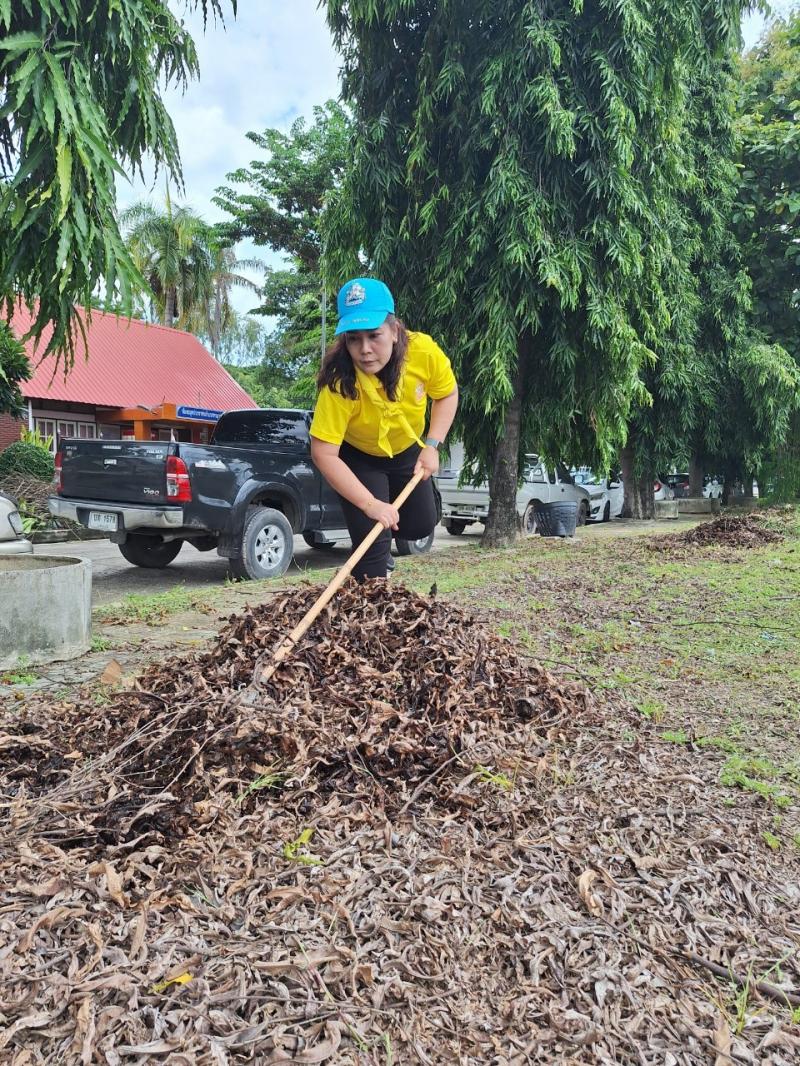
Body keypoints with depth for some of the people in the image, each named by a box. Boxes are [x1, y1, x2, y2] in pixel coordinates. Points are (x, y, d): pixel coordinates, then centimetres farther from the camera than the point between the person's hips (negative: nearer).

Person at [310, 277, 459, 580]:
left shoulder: (423, 351, -30)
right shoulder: (339, 382, -38)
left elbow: (447, 394, -8)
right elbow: (324, 454, -35)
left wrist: (432, 446, -19)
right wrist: (371, 504, -39)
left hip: (407, 448, 4)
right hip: (357, 456, -4)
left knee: (420, 526, 11)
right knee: (372, 544, -12)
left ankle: (381, 545, 42)